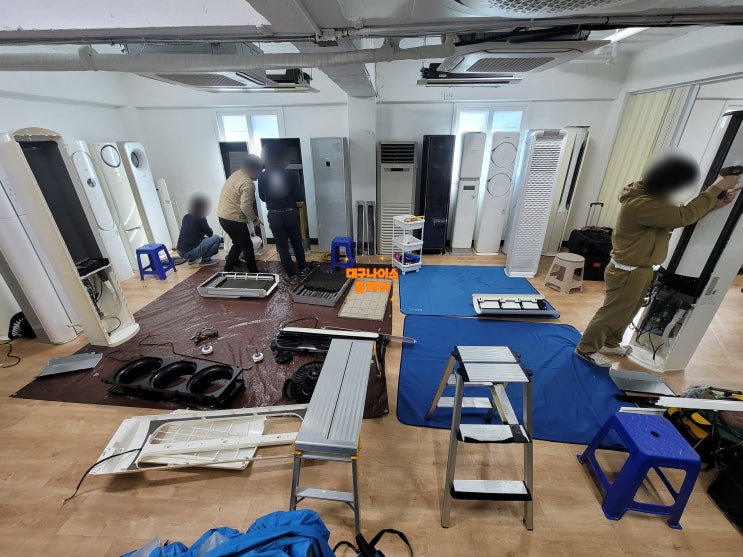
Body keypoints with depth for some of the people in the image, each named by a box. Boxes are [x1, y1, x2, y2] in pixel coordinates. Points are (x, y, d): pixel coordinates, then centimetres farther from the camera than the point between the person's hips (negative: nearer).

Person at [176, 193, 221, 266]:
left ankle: (192, 259, 21)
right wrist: (209, 229, 20)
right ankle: (205, 260, 0)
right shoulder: (200, 218, -11)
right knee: (217, 238, -4)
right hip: (189, 253, -8)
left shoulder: (186, 216, 11)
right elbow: (210, 234, -1)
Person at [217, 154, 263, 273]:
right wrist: (254, 219, -10)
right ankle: (253, 272, 13)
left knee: (239, 243, 23)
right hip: (233, 219, -10)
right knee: (247, 245, 3)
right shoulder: (248, 184, -19)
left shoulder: (237, 173, 11)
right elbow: (245, 206, -25)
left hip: (223, 215, 10)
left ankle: (229, 267, 34)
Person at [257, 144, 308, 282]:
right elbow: (300, 197, -8)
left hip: (274, 216, 0)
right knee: (297, 242, 19)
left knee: (282, 246, 9)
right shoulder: (291, 176, -11)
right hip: (290, 214, 0)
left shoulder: (262, 177, -5)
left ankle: (291, 275, 14)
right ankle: (303, 268, 33)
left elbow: (262, 197, 6)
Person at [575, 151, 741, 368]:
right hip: (628, 272, -10)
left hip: (640, 269, 10)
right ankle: (586, 349, 18)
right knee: (612, 313, 3)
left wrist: (714, 204, 4)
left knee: (627, 312, 23)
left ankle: (610, 343, 41)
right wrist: (715, 188, -15)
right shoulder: (639, 204, -28)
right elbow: (683, 216, -25)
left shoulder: (650, 196, 5)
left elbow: (677, 216, 14)